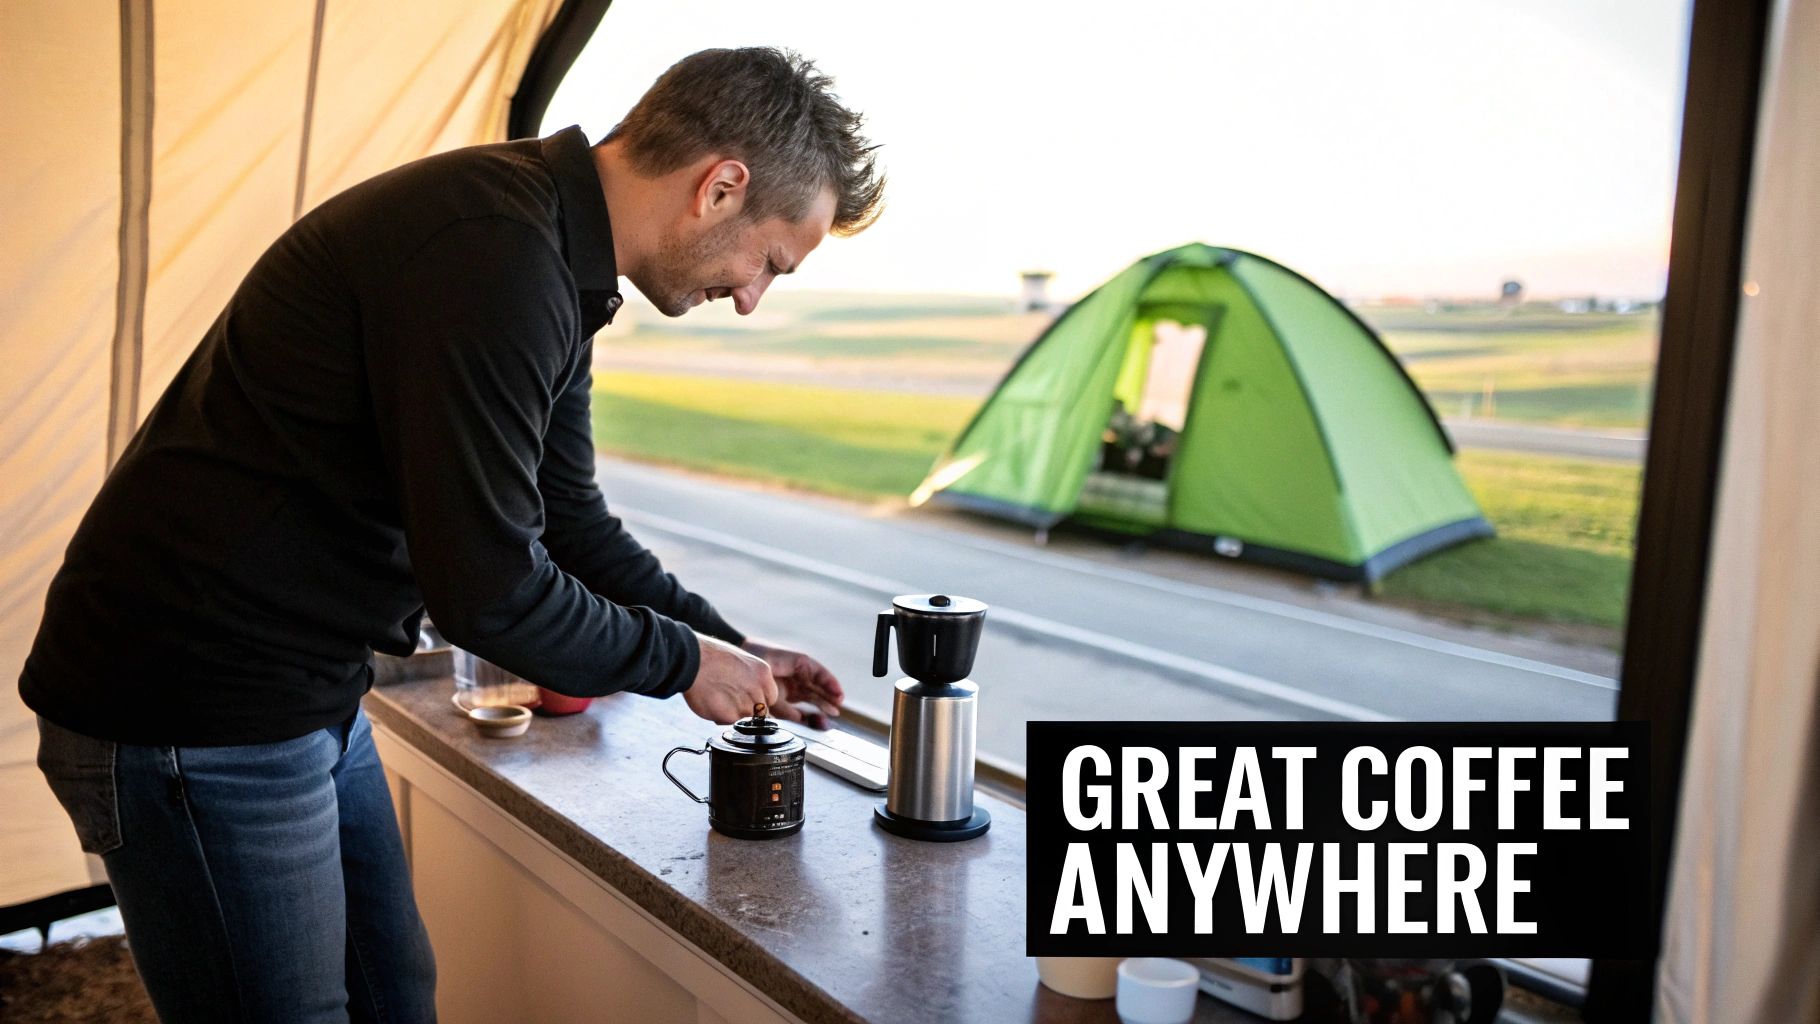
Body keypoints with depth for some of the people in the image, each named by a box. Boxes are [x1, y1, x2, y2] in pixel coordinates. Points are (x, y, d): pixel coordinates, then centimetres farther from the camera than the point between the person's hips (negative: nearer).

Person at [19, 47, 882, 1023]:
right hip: (190, 717, -10)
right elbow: (485, 587, -26)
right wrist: (680, 660, -10)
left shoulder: (548, 258, 7)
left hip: (313, 701, 10)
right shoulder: (489, 255, -27)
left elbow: (566, 520, 16)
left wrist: (730, 645, 14)